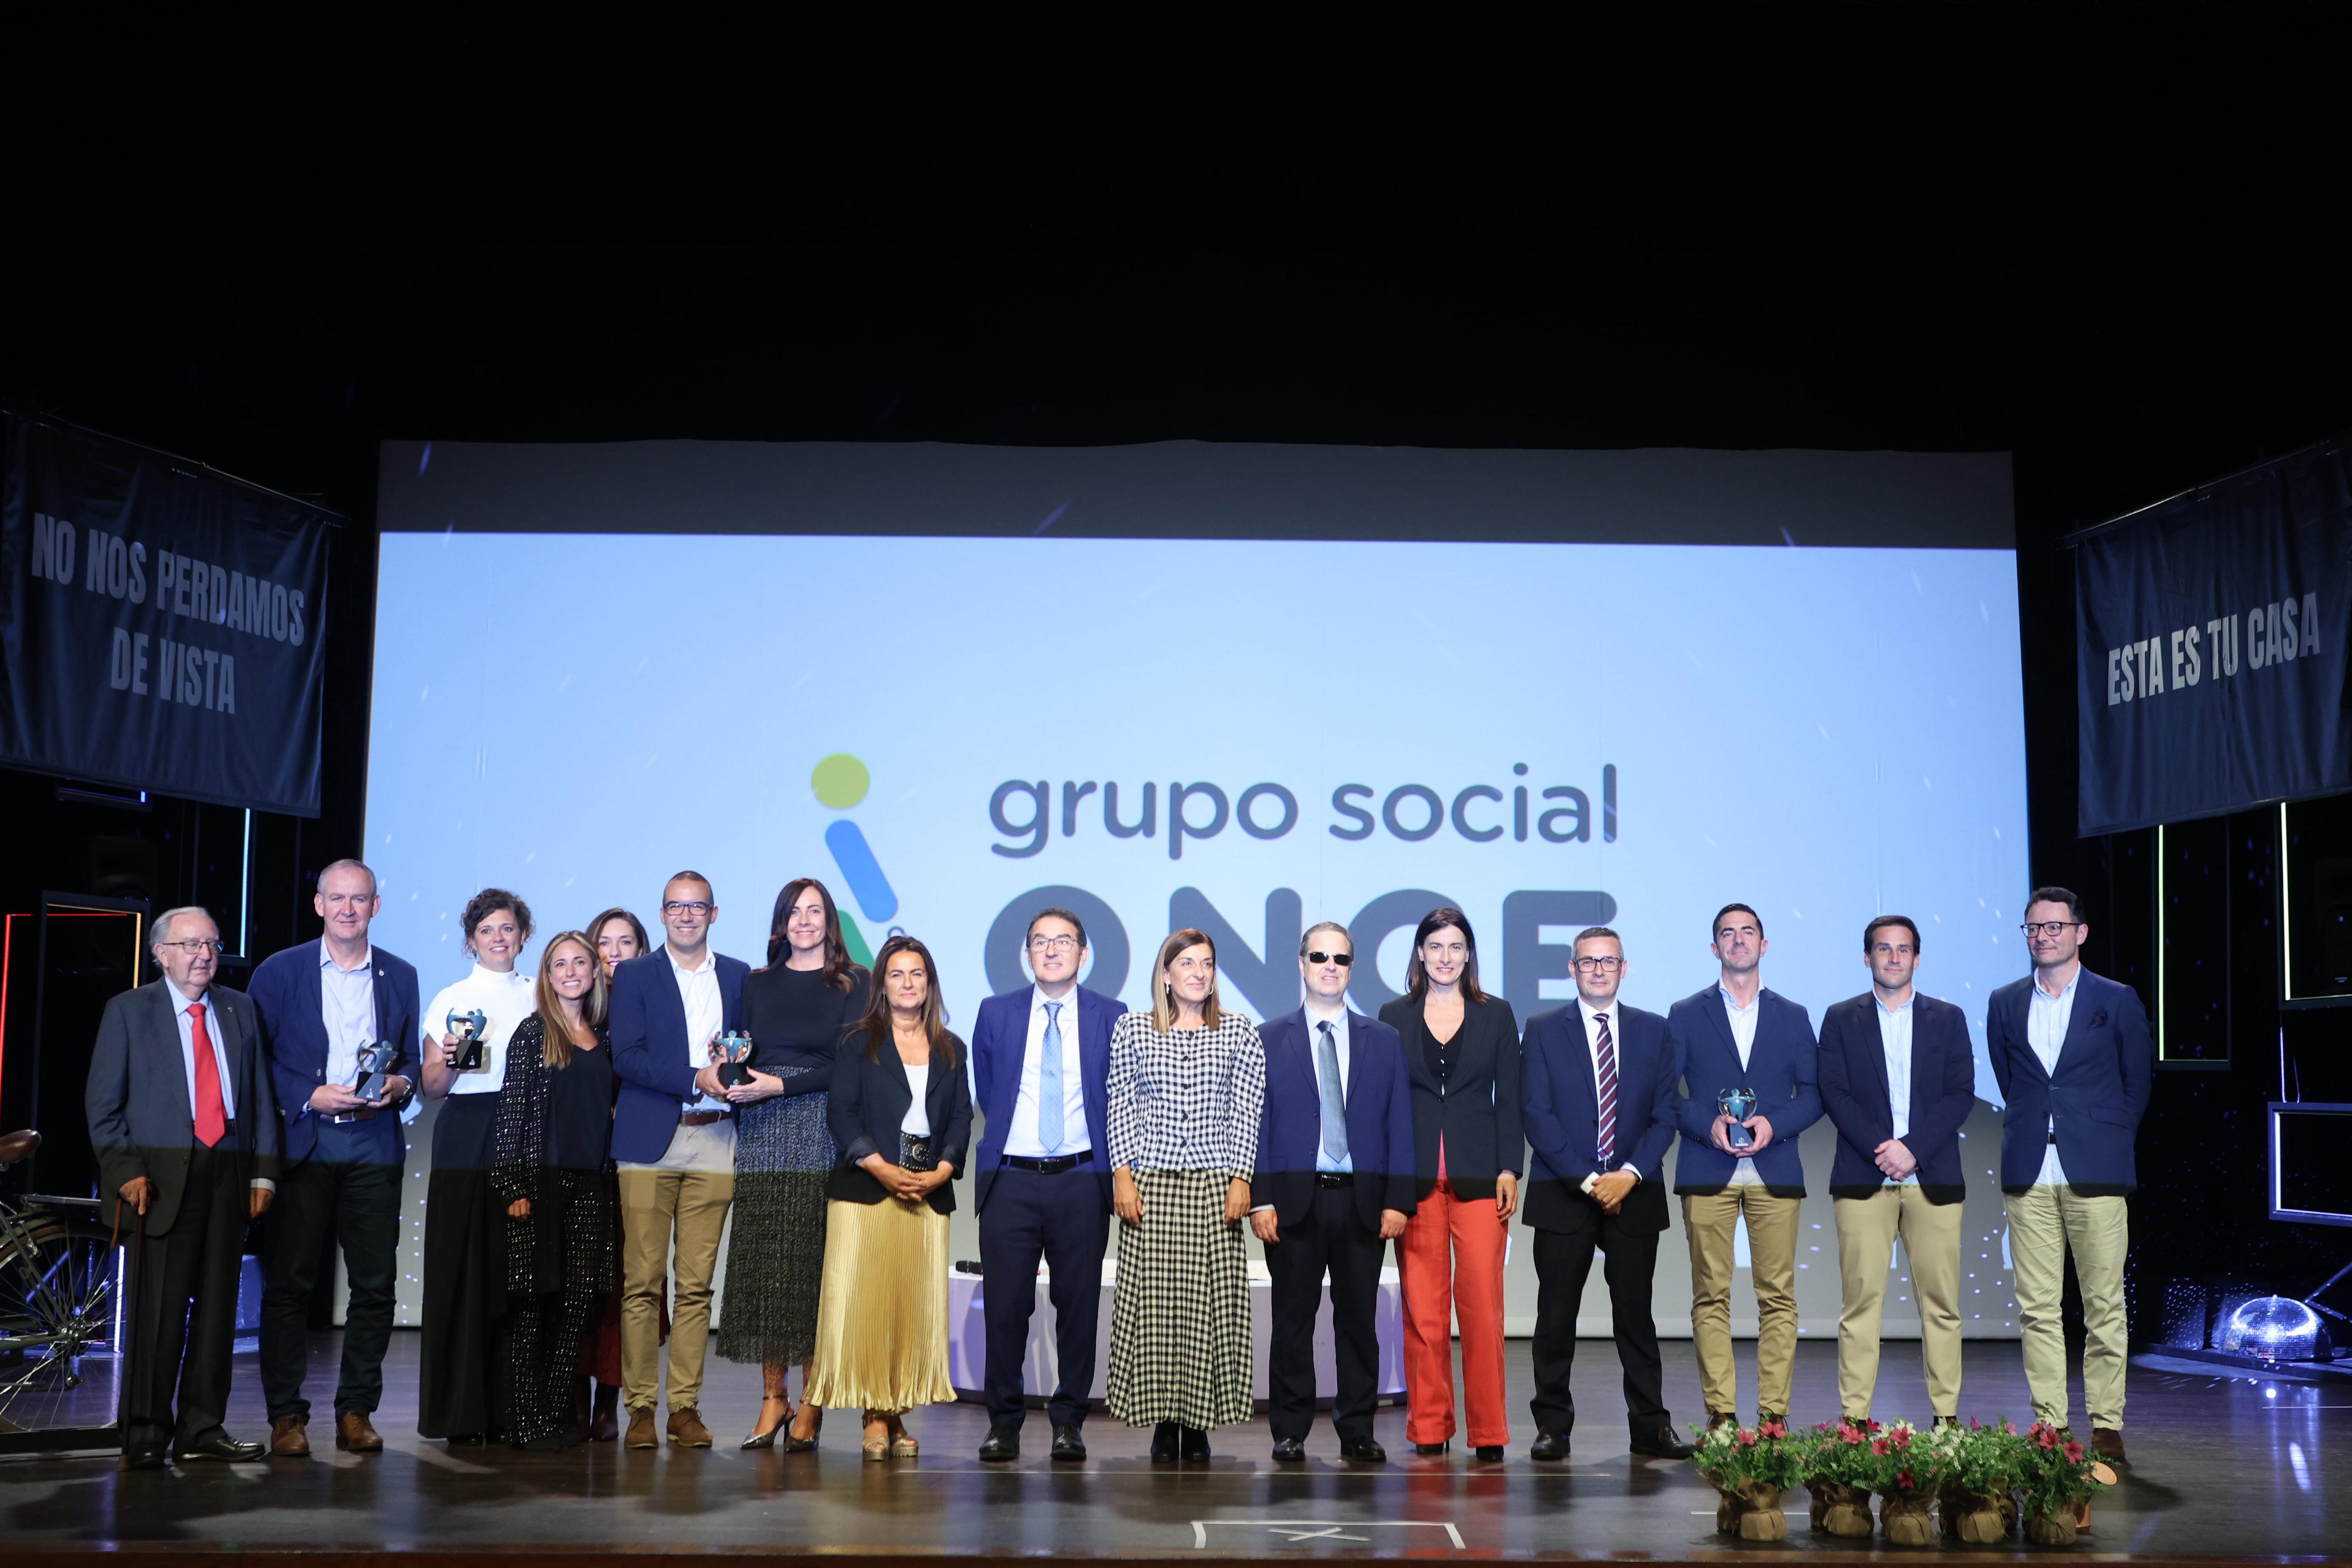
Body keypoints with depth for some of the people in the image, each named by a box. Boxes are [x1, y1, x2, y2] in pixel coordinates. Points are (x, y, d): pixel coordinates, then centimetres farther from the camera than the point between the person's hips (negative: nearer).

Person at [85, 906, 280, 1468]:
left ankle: (202, 1429, 13)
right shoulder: (128, 1011, 6)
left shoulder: (238, 1009, 15)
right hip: (162, 1179, -4)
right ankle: (145, 1436, 4)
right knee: (158, 1310, -5)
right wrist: (126, 1170, -9)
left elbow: (260, 1095, 13)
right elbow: (102, 1103, 2)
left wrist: (263, 1170, 5)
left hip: (227, 1176, 4)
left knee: (218, 1306, 5)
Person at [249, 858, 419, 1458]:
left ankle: (357, 1410, 12)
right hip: (301, 1144, -2)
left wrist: (398, 1084, -6)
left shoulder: (400, 976, 11)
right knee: (288, 1283, 0)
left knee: (375, 1284, 1)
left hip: (374, 1147, 2)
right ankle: (286, 1415, 8)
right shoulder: (279, 972, 4)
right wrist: (311, 1097, -11)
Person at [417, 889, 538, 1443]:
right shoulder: (451, 1000, 8)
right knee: (463, 1268, -5)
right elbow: (433, 1087, 5)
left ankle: (513, 1408, 4)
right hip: (466, 1140, -1)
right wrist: (449, 1064, -15)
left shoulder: (540, 998, 14)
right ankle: (462, 1412, 2)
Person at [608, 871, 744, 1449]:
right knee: (641, 1281, -3)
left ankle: (685, 1407, 8)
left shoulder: (738, 977, 15)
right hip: (651, 1142, -2)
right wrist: (697, 1078, -14)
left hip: (715, 1142, 2)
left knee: (697, 1284, 3)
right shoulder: (634, 975, 6)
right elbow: (626, 1058, -5)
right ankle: (640, 1407, 5)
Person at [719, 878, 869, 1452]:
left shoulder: (853, 984, 4)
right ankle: (773, 1397, 8)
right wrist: (734, 1081, -8)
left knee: (815, 1266, -4)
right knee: (762, 1266, 0)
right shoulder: (758, 984, 15)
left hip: (822, 1137, -3)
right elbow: (742, 1061, 14)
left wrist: (780, 1086, -14)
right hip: (762, 1140, 3)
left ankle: (811, 1404, 2)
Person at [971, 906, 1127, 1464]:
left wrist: (1114, 1169, 6)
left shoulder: (1111, 1017, 4)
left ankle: (1069, 1422, 14)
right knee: (1005, 1304, 1)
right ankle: (1004, 1421, 13)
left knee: (1079, 1304, 3)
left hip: (1082, 1181, 0)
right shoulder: (996, 1014, 7)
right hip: (1010, 1180, 1)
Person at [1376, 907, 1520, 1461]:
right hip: (1414, 1179, 1)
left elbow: (1509, 1100, 7)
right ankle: (1429, 1426, 12)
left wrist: (1509, 1171, -3)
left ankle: (1488, 1431, 3)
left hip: (1478, 1176, -1)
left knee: (1482, 1302, -5)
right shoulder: (1394, 1017, 9)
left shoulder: (1497, 1016, 9)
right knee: (1422, 1305, 2)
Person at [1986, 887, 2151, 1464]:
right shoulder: (2004, 1003, 11)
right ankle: (2049, 1426, 9)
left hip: (2095, 1175, -2)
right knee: (2036, 1308, 2)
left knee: (2104, 1306, 0)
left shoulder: (2118, 1001, 4)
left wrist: (2108, 1138, 9)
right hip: (2029, 1176, 2)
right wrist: (2029, 1127, 12)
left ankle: (2106, 1426, 9)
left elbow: (2139, 1081, 11)